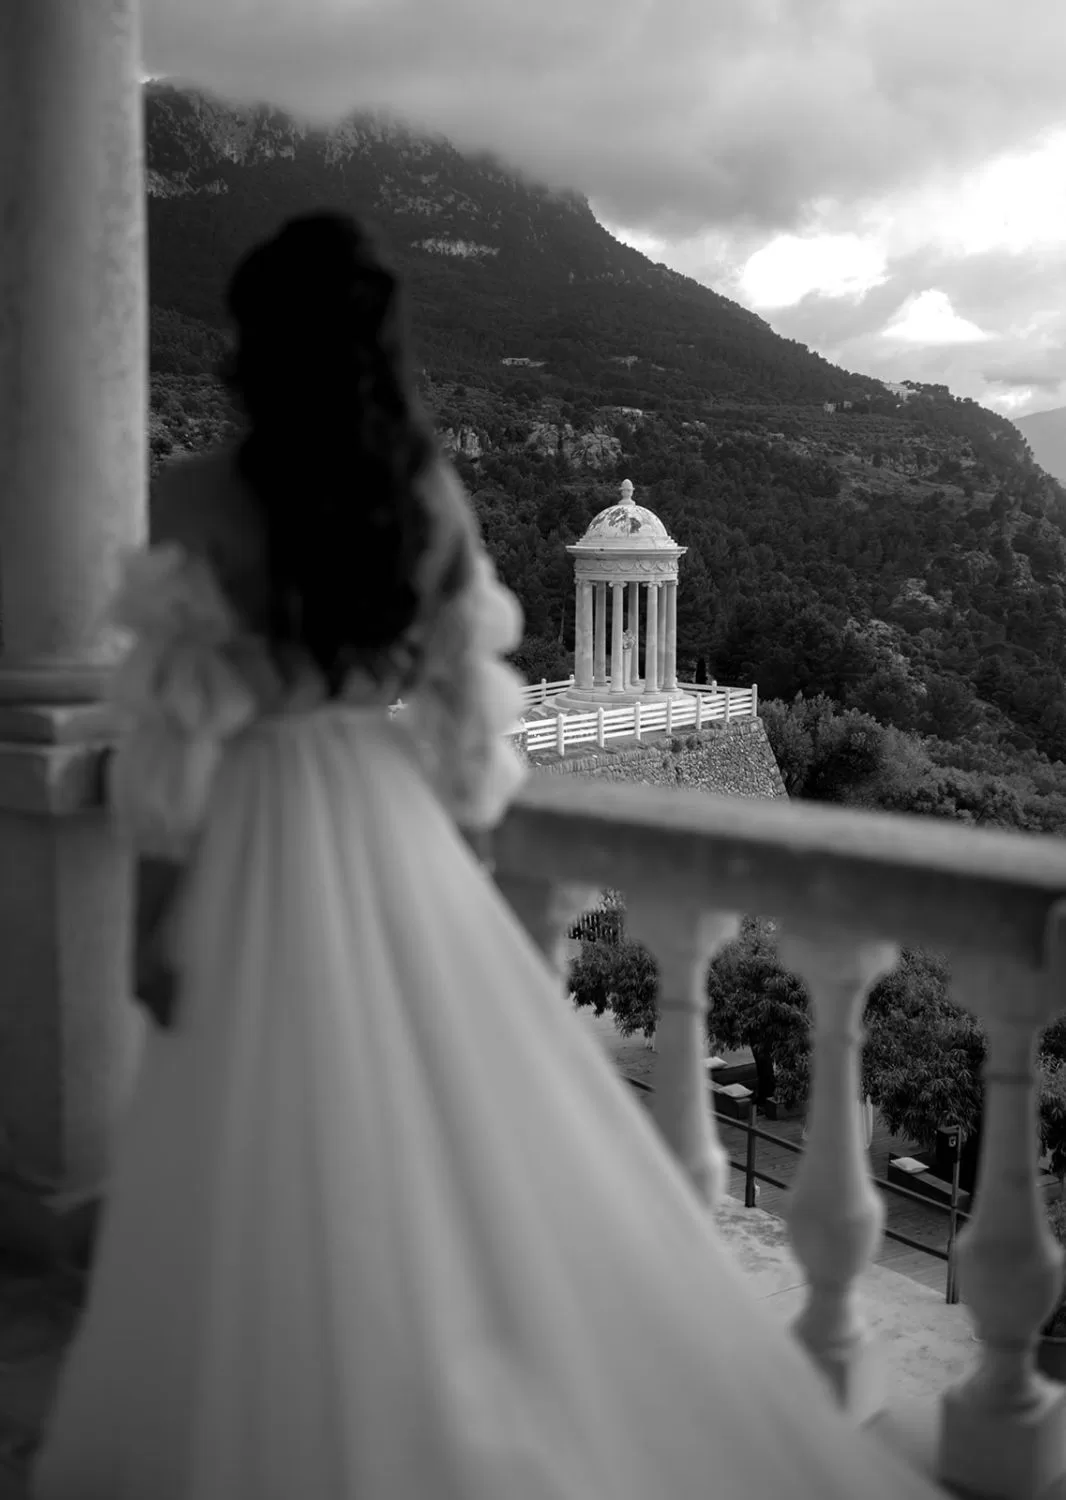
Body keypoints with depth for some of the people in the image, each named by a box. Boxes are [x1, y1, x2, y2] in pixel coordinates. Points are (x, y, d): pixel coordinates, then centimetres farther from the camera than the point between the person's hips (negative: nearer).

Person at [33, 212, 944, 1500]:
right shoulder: (435, 490, 0)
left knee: (280, 1185, 10)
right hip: (399, 832, 4)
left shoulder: (200, 502, -12)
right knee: (475, 1134, 17)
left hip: (259, 847, -4)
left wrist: (155, 917, -3)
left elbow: (178, 738, -12)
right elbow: (463, 703, 5)